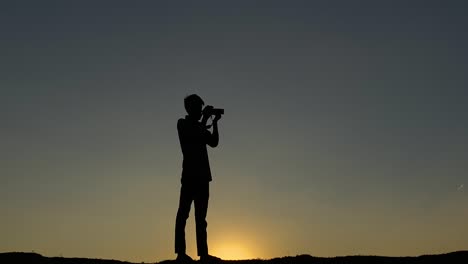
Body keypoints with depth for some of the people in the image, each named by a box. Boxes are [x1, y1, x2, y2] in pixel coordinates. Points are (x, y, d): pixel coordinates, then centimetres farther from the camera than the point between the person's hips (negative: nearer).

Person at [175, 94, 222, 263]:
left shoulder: (200, 127, 22)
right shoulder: (183, 124, 2)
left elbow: (213, 142, 14)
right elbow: (195, 135, -15)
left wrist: (215, 122, 7)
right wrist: (205, 118, -7)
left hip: (202, 175, 8)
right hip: (190, 174, -8)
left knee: (201, 216, 6)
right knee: (184, 212, -8)